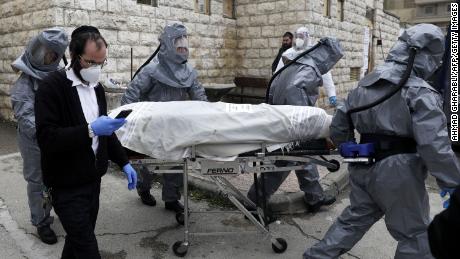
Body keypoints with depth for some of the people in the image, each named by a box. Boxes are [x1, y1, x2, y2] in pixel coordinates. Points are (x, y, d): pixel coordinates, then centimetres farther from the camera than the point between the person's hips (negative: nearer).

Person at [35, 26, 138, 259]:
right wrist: (90, 130, -30)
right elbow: (46, 138, -22)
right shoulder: (52, 86, -14)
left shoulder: (96, 87, 9)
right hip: (67, 186, -6)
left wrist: (124, 162, 10)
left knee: (78, 239, 17)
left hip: (93, 179, 7)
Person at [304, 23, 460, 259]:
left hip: (363, 168, 7)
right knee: (416, 236, 12)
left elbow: (338, 126, 12)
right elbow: (435, 147, -20)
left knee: (355, 217, 24)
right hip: (398, 174, -6)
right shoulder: (421, 93, -12)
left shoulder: (363, 85, 8)